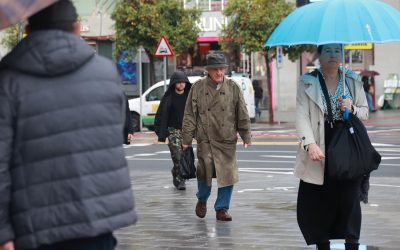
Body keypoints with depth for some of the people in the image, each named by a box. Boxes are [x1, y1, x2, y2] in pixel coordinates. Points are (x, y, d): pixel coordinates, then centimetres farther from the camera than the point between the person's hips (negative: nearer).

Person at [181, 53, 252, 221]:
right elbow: (189, 115, 5)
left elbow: (242, 114, 9)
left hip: (227, 140, 1)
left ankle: (222, 209, 11)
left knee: (227, 175, -2)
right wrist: (187, 138, 2)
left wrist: (246, 136, 7)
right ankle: (202, 200, 23)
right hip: (205, 140, -1)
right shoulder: (198, 88, 2)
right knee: (205, 172, -6)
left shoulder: (233, 88, 5)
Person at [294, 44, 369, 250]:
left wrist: (352, 109, -8)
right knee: (319, 202, 2)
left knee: (349, 200, -1)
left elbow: (365, 112, 16)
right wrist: (310, 144, -22)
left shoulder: (353, 81, 10)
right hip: (320, 151, -1)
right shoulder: (308, 82, 1)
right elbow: (302, 116, -8)